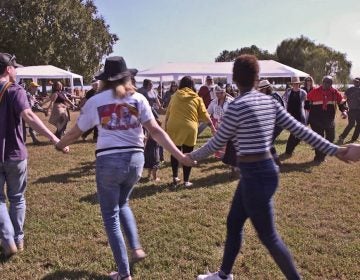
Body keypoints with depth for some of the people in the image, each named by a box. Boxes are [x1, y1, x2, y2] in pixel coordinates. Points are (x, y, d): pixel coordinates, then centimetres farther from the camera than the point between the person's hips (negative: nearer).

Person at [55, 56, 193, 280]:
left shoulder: (95, 101, 2)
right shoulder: (138, 99, 3)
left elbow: (75, 133, 10)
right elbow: (156, 131, -3)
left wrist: (59, 144, 30)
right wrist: (180, 155, -1)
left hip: (108, 161, -3)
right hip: (135, 159, 3)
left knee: (111, 216, 10)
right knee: (122, 204, 30)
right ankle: (136, 248, 20)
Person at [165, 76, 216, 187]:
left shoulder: (175, 96, 11)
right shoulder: (197, 98, 6)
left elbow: (168, 113, 13)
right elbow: (204, 115, 8)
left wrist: (166, 127, 21)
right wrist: (212, 127, 18)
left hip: (173, 127, 2)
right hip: (189, 128, -2)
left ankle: (175, 177, 20)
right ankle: (186, 181, 10)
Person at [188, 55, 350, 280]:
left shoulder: (238, 106, -17)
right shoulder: (269, 101, 5)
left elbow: (217, 143, -9)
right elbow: (300, 129, 4)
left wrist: (192, 156, 8)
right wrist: (334, 149, 9)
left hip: (256, 174, -9)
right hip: (263, 170, 9)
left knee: (268, 235, 6)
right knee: (234, 223, 20)